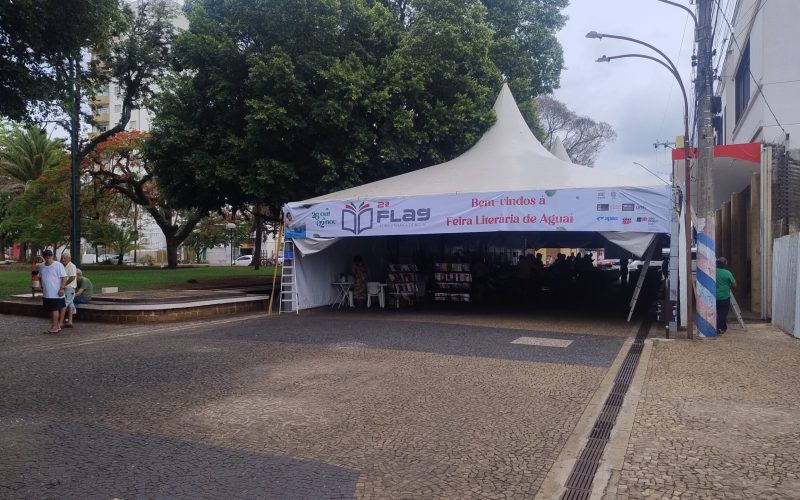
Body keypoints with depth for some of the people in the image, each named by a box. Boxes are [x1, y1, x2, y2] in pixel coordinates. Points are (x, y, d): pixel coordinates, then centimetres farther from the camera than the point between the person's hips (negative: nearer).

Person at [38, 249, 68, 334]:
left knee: (54, 309, -6)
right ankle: (58, 325, 21)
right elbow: (40, 277, 25)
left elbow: (64, 277, -13)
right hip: (46, 294, 8)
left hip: (56, 293, -7)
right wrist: (42, 286, 17)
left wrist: (62, 288, -19)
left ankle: (55, 327, -1)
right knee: (50, 310, 12)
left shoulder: (58, 265, -9)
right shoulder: (41, 266, 11)